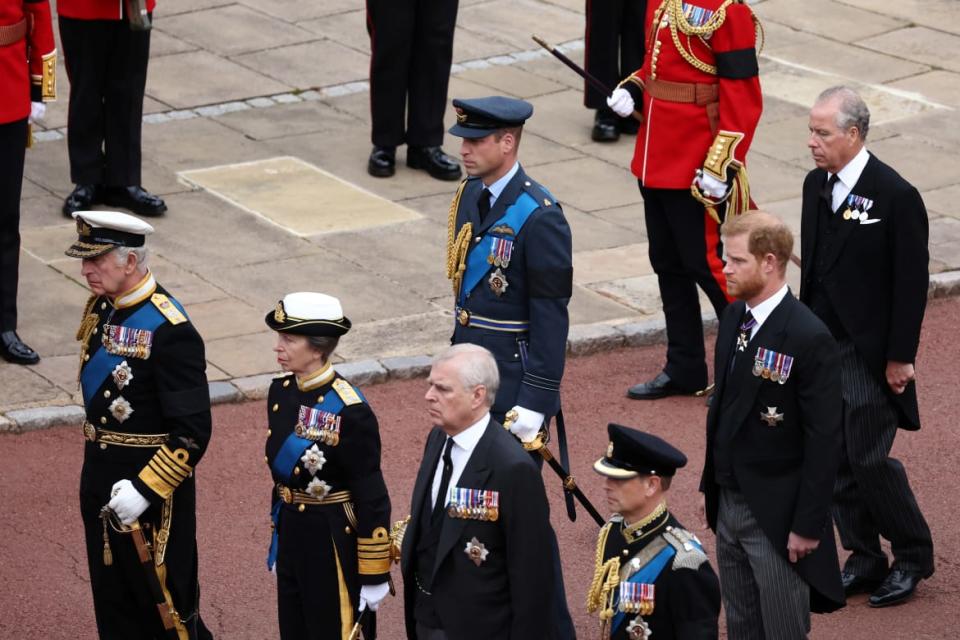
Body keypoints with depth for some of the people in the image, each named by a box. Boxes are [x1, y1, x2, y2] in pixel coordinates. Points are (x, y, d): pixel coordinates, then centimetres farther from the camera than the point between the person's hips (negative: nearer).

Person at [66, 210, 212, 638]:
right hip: (99, 472, 8)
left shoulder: (169, 331, -23)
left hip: (152, 477, -8)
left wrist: (145, 490, -26)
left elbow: (192, 433, -23)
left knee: (165, 601, 4)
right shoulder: (100, 308, 3)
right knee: (111, 594, 19)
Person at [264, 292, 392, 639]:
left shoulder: (349, 411, -21)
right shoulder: (281, 392, 1)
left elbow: (372, 498, -17)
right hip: (291, 532, 7)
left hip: (333, 543, -7)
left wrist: (374, 575, -13)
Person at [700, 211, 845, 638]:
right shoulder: (733, 318, 4)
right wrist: (711, 487, 15)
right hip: (728, 504, 8)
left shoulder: (809, 338, -20)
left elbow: (825, 441, -18)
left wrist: (808, 524, -17)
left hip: (777, 516, -8)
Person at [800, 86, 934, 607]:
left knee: (870, 459, -5)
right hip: (820, 348, 7)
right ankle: (864, 558, 22)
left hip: (869, 354, -7)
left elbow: (912, 284, -13)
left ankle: (913, 555, 14)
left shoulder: (896, 196, -15)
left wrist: (900, 357, -13)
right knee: (836, 461, 10)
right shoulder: (817, 185, 6)